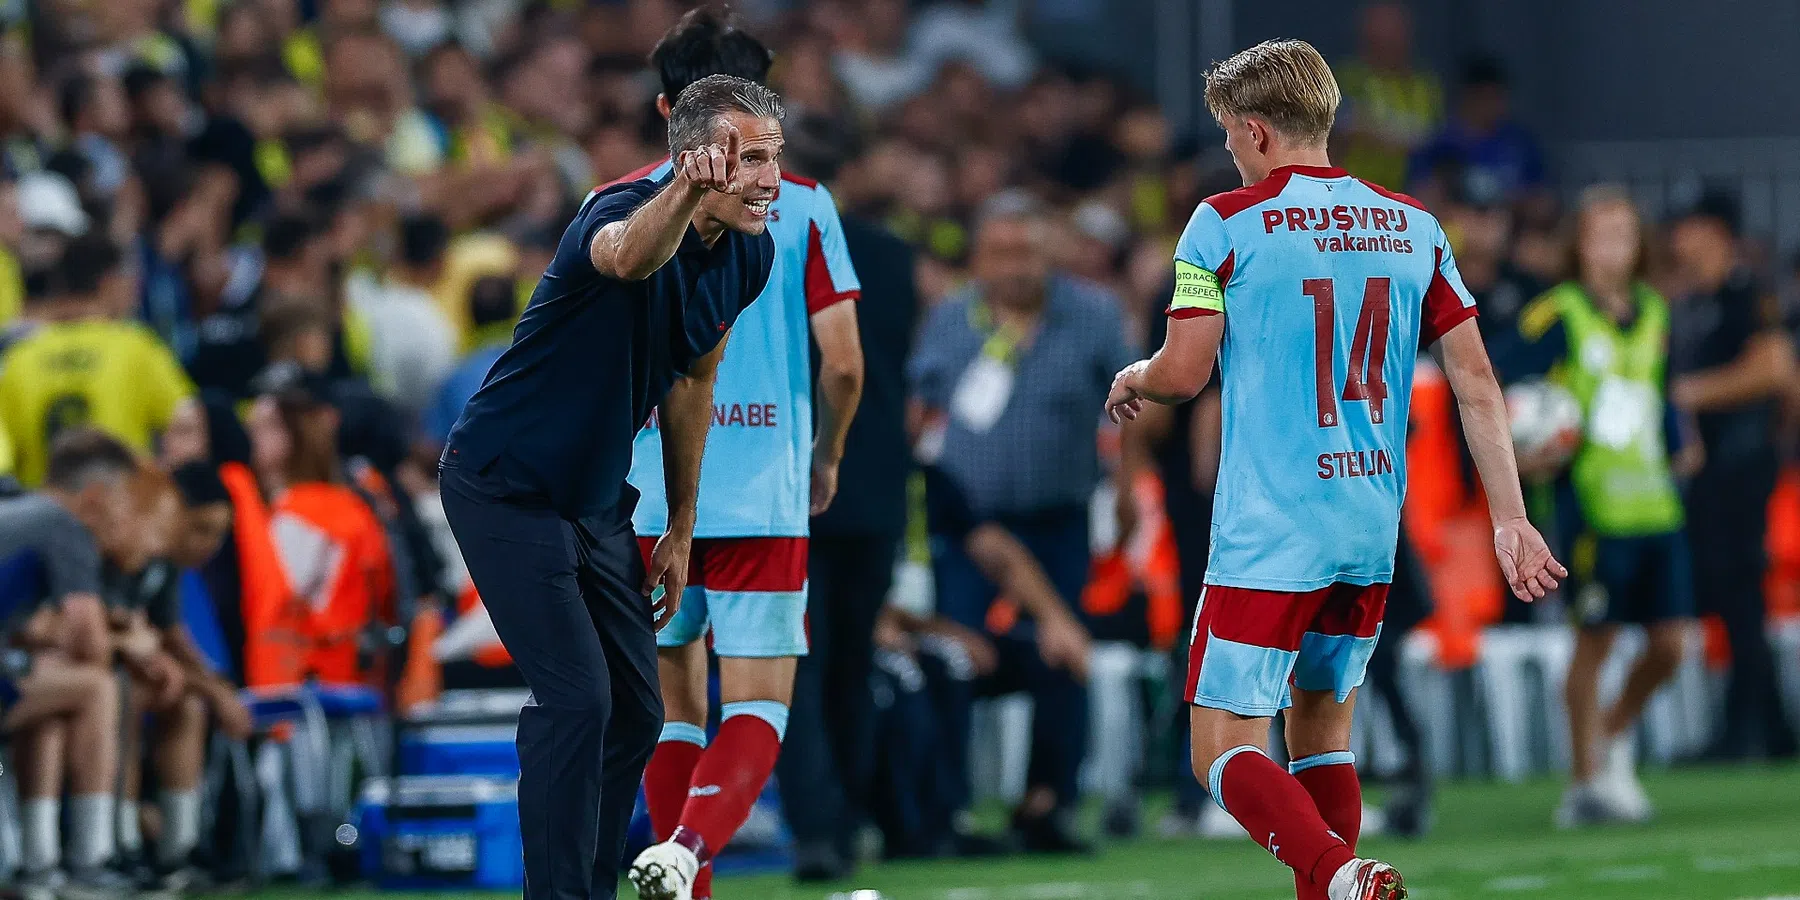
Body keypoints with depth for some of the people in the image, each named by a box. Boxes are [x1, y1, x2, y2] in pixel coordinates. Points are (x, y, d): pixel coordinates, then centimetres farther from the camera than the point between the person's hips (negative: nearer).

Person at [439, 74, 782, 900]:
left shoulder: (751, 257, -3)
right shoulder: (623, 211, -27)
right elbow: (630, 257, -55)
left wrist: (680, 531, 16)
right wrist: (688, 193, -77)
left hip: (598, 500, 8)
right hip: (505, 488, -8)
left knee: (635, 714, 8)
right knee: (576, 699, -17)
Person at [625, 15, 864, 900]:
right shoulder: (801, 204, 2)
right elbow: (841, 360, -1)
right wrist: (827, 458, 16)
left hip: (648, 497, 2)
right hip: (763, 496, -2)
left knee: (674, 708, 15)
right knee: (756, 710, -2)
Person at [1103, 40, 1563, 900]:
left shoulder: (1226, 223, -6)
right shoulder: (1414, 225, 9)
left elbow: (1183, 372, -8)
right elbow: (1475, 383, 6)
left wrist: (1133, 380, 15)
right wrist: (1510, 517, 8)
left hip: (1268, 532, -6)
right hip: (1373, 534, 6)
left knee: (1225, 748, -5)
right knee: (1320, 729, 20)